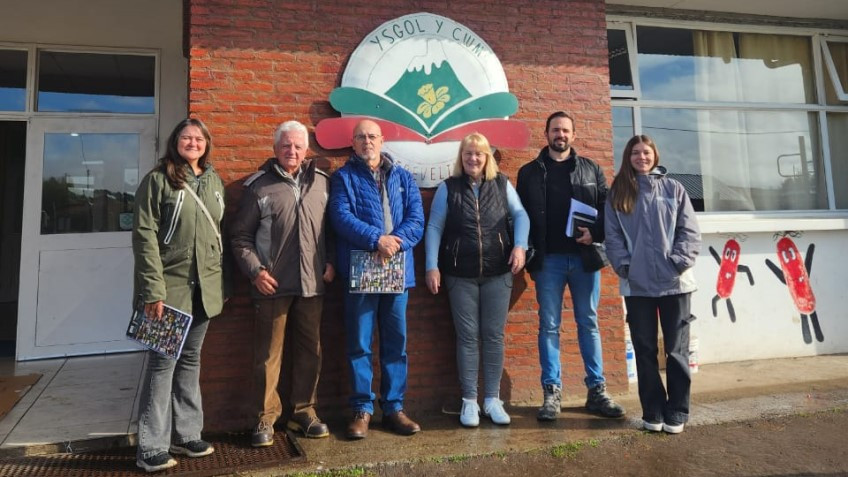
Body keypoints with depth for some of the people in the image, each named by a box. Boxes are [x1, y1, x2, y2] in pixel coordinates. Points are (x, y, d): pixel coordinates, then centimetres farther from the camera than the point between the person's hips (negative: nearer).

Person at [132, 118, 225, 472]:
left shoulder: (214, 181, 11)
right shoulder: (158, 180, -5)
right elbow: (144, 236, -11)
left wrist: (224, 282, 10)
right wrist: (153, 290, -18)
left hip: (205, 285, 5)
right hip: (170, 286, -5)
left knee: (190, 360, 13)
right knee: (163, 361, 0)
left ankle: (186, 434, 24)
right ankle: (152, 448, 10)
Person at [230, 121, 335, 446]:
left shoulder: (322, 182, 7)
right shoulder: (259, 186, 0)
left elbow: (332, 226, 13)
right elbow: (241, 236, 1)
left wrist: (330, 262, 4)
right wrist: (255, 270, -9)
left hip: (312, 283, 3)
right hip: (273, 284, -2)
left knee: (310, 350, 11)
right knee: (268, 353, 5)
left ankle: (304, 411, 25)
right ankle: (266, 417, 18)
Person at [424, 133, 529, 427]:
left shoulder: (502, 185, 7)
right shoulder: (448, 188, 4)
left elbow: (520, 215, 5)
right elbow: (434, 227, 1)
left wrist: (520, 246, -13)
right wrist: (432, 266, -7)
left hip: (498, 273, 1)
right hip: (460, 274, -1)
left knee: (494, 336, 6)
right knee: (467, 336, 3)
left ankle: (492, 399, 17)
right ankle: (469, 400, 12)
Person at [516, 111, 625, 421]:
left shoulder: (591, 169, 11)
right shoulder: (529, 172, 8)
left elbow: (607, 206, 7)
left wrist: (595, 233, -11)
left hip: (585, 257, 1)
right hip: (548, 259, -1)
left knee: (589, 323, 8)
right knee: (549, 325, 2)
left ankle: (597, 390, 16)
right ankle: (552, 392, 10)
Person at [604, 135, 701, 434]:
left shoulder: (673, 189, 5)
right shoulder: (617, 193, 7)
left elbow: (690, 232, 0)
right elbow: (612, 236, 3)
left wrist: (677, 263, -12)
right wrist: (623, 266, -9)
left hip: (674, 282, -1)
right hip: (636, 285, 1)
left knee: (676, 350, 6)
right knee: (645, 350, 8)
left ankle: (676, 412, 17)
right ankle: (652, 412, 19)